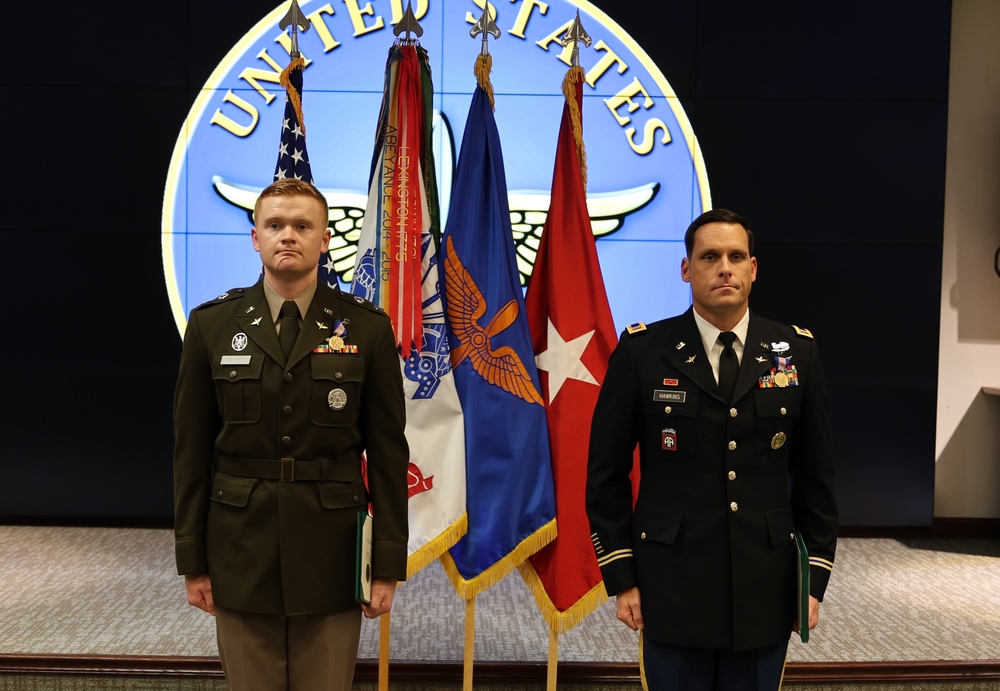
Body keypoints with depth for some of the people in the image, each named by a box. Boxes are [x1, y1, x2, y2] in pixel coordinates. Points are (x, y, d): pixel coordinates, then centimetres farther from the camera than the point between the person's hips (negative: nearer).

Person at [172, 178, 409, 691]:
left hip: (331, 556, -1)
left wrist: (388, 565, -3)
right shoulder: (211, 324, 1)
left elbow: (388, 453, -1)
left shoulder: (367, 328, -2)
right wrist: (192, 560, 2)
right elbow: (191, 450, 3)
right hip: (241, 553, 1)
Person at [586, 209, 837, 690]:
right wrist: (622, 578, -3)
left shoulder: (797, 353, 2)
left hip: (766, 592, 2)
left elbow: (816, 477, 7)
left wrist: (815, 580, 4)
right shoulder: (641, 352, -4)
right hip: (672, 591, -2)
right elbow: (606, 474, -1)